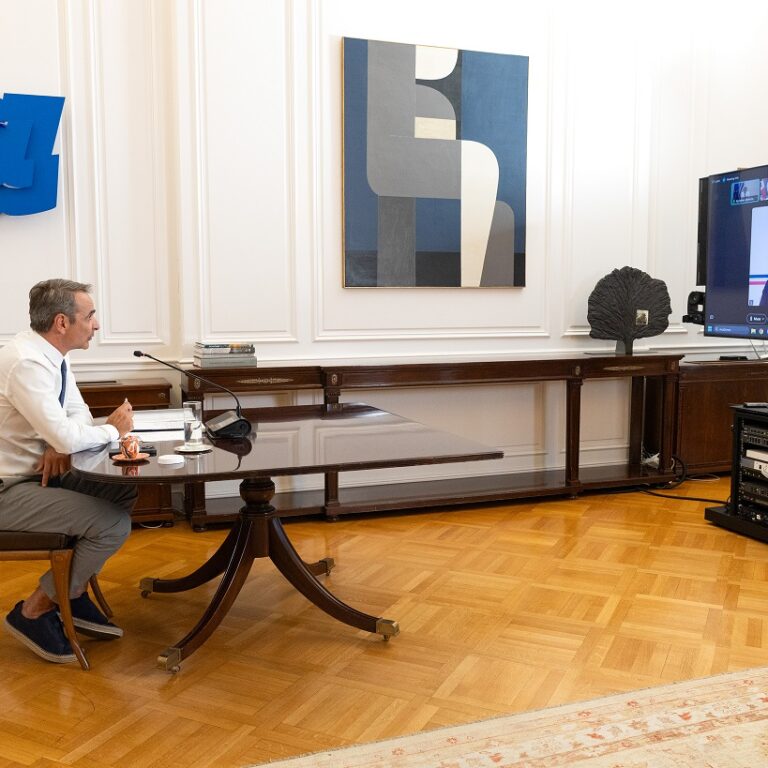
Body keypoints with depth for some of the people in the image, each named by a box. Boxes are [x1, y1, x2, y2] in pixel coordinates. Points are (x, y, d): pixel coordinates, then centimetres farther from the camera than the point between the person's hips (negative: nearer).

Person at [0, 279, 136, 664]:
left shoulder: (51, 354, 4)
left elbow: (78, 415, 12)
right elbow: (65, 436, -31)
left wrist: (60, 444, -11)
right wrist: (113, 429, -11)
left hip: (37, 471, 9)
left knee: (125, 494, 6)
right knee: (113, 524, -18)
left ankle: (73, 593, 17)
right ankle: (35, 610, 1)